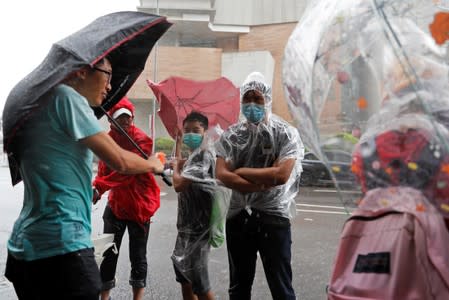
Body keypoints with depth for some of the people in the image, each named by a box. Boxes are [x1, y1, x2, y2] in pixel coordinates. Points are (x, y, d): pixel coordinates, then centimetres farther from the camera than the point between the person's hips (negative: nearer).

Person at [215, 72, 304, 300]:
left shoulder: (285, 133, -4)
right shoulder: (231, 135, 4)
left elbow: (282, 174, -18)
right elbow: (222, 174, -8)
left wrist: (241, 171, -9)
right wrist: (264, 183, -15)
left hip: (274, 217, -3)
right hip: (238, 217, 4)